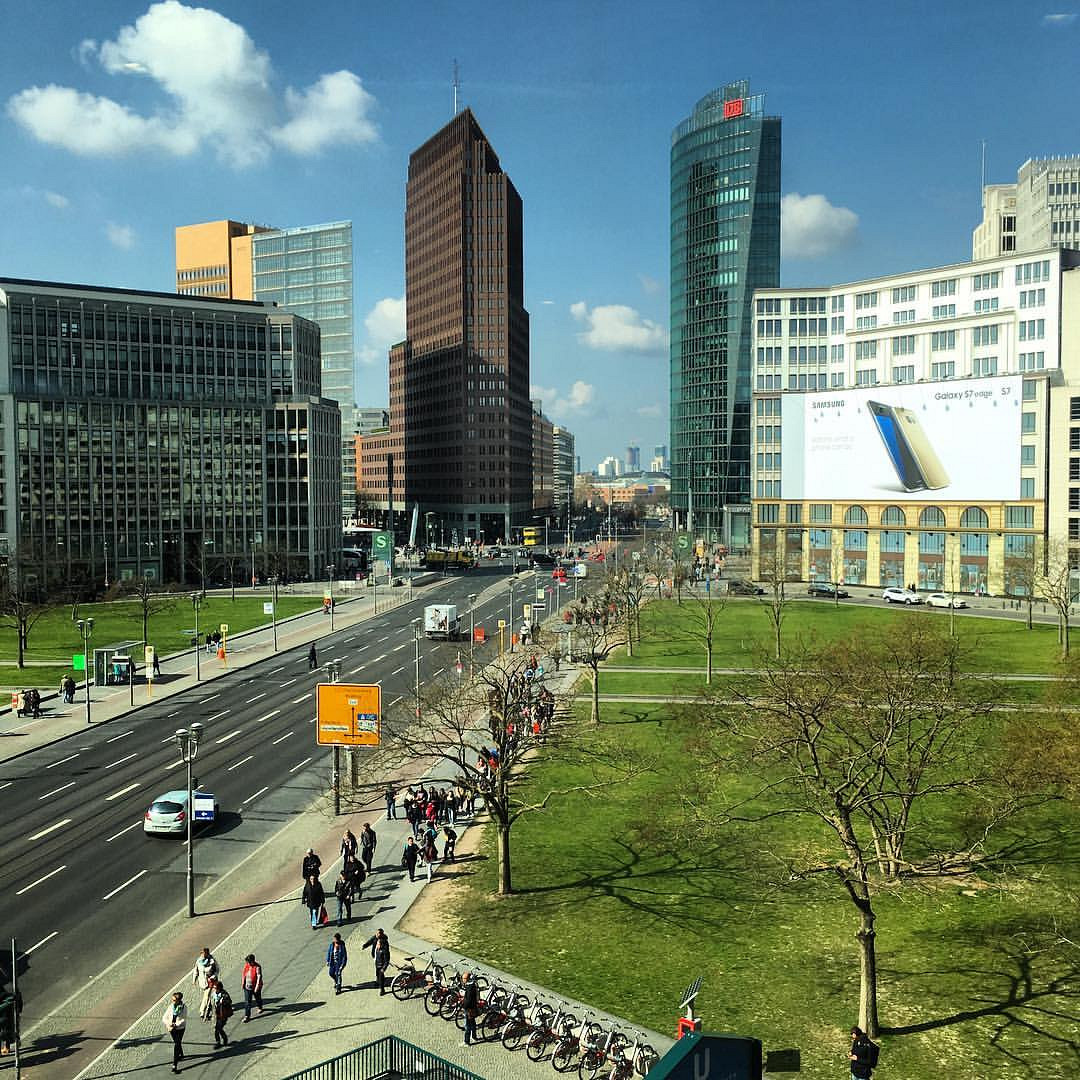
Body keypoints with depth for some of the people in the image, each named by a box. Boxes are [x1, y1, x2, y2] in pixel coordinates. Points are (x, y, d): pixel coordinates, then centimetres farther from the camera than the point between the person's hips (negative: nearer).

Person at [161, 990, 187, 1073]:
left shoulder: (184, 1007, -17)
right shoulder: (170, 1006, -8)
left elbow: (184, 1020, -15)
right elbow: (164, 1018, -4)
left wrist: (176, 1025, -25)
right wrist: (168, 1024, -20)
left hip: (180, 1028, -4)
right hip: (172, 1029, 4)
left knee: (176, 1045, -10)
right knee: (177, 1043, 23)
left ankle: (175, 1065, -9)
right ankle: (181, 1055, 49)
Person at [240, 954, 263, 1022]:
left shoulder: (257, 967, -24)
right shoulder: (246, 965, -7)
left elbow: (259, 977, -24)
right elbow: (243, 974, 7)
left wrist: (257, 987, -27)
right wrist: (243, 983, 10)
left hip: (255, 987, -4)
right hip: (247, 987, 4)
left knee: (257, 999, 19)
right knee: (247, 1001, 1)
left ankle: (260, 1008, 48)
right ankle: (247, 1016, 7)